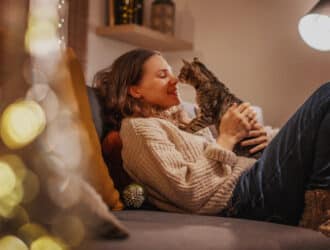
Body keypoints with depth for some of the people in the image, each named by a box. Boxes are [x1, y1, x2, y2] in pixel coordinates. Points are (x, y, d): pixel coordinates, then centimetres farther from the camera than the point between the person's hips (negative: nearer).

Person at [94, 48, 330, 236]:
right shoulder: (139, 128, -1)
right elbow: (188, 192, -16)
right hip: (243, 198, -9)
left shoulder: (174, 122, 27)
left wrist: (260, 140, 2)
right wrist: (227, 138, -9)